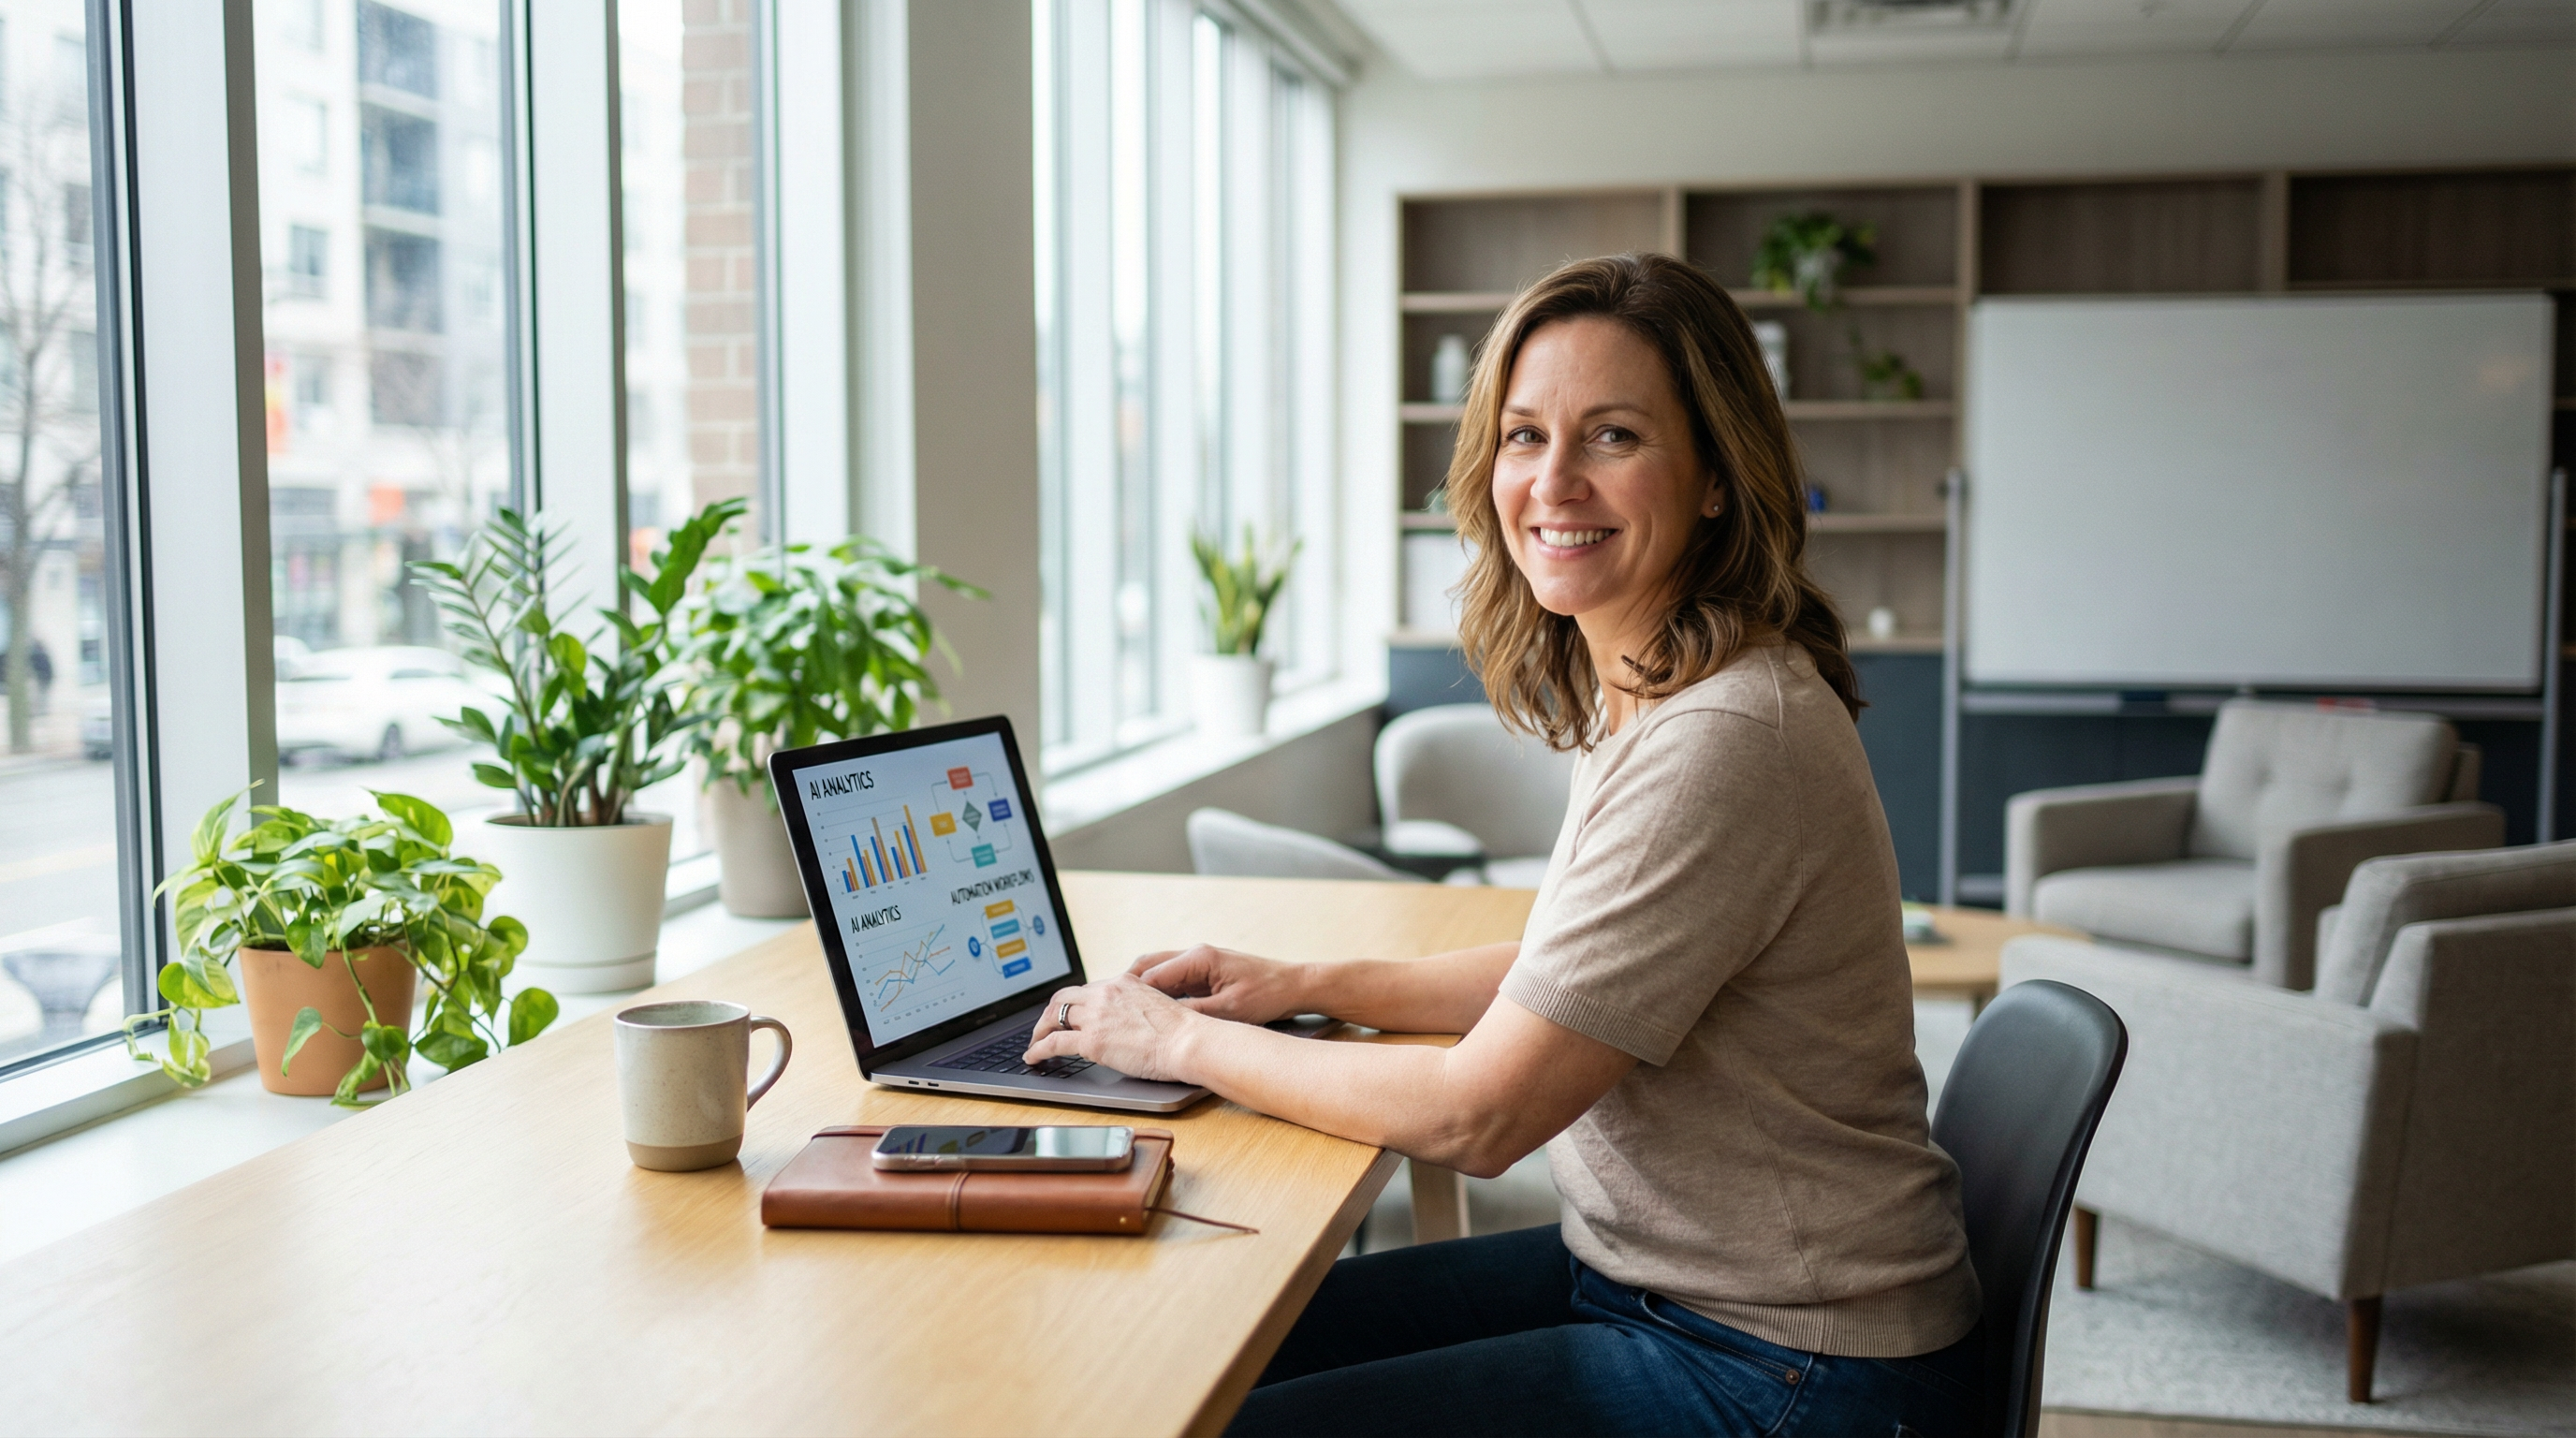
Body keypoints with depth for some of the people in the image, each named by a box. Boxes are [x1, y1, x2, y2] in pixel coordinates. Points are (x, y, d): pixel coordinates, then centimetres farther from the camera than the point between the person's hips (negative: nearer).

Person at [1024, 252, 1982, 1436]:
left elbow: (1476, 1114, -23)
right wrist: (1308, 985, 10)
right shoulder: (1634, 693, 5)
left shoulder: (1728, 740, -26)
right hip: (1645, 1272, 9)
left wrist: (1185, 1041, -11)